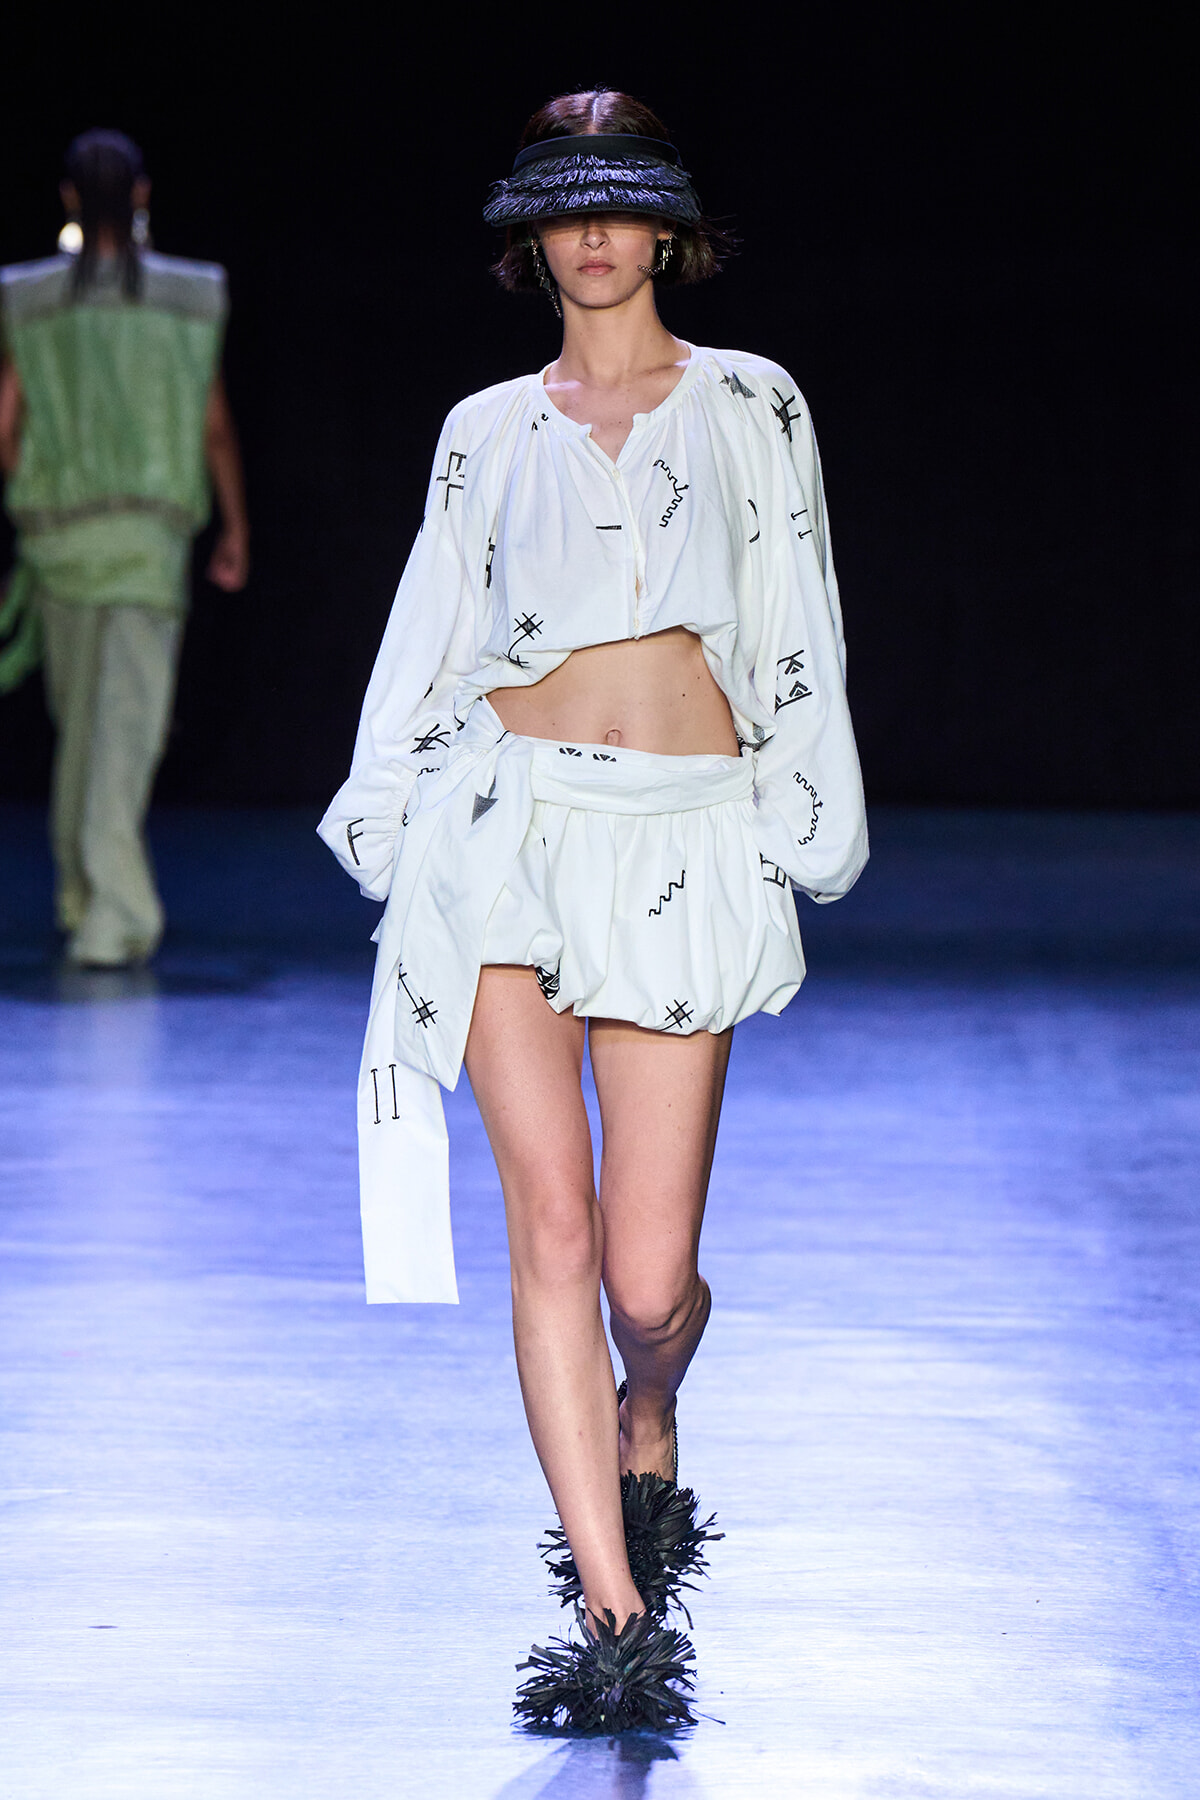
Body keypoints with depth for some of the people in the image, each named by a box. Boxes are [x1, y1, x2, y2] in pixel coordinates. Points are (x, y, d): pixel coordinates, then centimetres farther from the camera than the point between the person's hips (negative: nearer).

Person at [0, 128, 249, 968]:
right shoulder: (190, 297, -1)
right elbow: (216, 428, 4)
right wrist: (237, 529, 17)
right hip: (153, 531, -2)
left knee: (78, 718, 20)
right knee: (128, 725, -7)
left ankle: (83, 894, 27)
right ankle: (111, 915, -21)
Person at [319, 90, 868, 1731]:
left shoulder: (750, 405, 11)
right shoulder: (490, 431, 13)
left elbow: (798, 641, 10)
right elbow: (430, 642, 15)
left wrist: (799, 829, 4)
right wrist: (393, 833, 7)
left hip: (684, 846, -1)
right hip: (511, 825, 1)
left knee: (654, 1273, -3)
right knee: (554, 1227, -11)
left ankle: (645, 1425, 35)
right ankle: (614, 1613, -6)